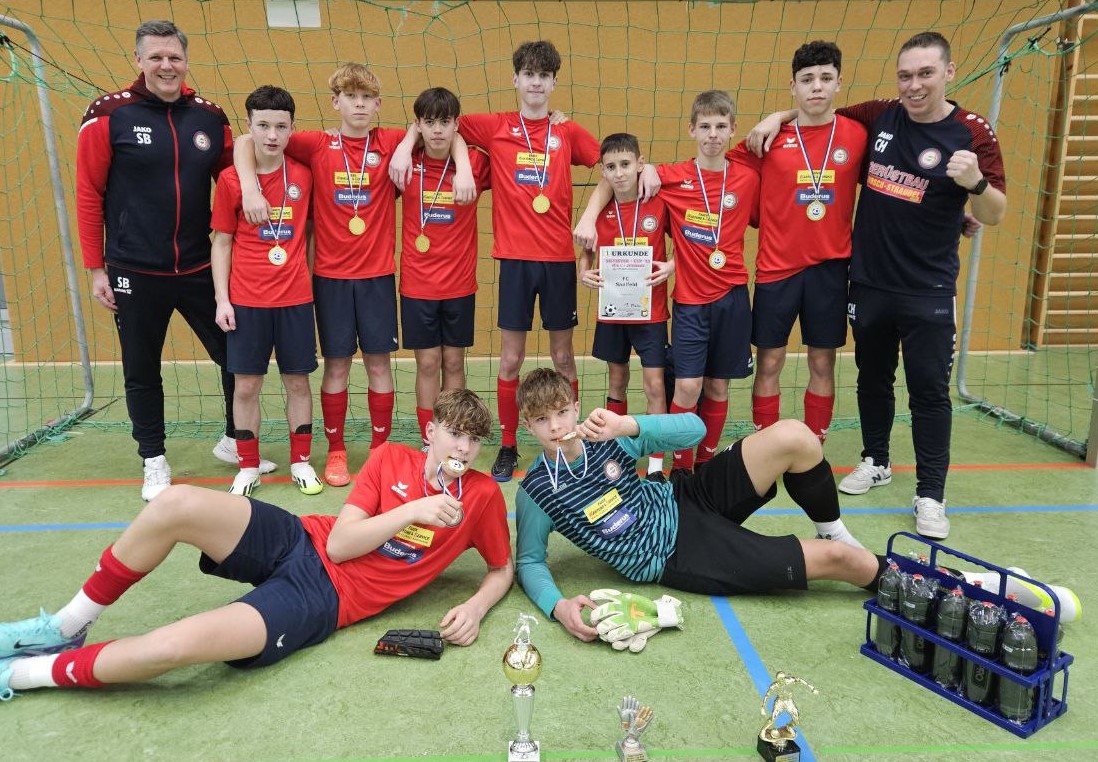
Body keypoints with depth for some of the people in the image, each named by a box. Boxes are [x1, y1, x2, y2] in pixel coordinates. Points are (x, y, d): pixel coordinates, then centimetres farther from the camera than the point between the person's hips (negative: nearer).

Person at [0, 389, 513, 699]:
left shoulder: (482, 496, -2)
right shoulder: (392, 459, 1)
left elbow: (503, 568, 10)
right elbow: (338, 542, -6)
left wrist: (475, 608, -10)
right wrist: (411, 510, -17)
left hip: (324, 599, -3)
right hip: (297, 542, 3)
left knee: (176, 645, -27)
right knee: (178, 503, -24)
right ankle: (67, 627, 2)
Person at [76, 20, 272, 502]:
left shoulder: (209, 116, 3)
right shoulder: (109, 114, -6)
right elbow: (89, 193, -3)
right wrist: (96, 268, -4)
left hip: (200, 268, 3)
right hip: (134, 274, -2)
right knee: (142, 372, 10)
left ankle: (233, 441, 30)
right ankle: (154, 461, 28)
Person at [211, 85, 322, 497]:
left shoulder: (304, 175, 1)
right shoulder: (230, 179, -2)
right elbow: (222, 242, 2)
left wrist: (313, 278, 4)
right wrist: (221, 299, -2)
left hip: (295, 298, 1)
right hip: (245, 301, 0)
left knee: (298, 381, 8)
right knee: (246, 385, 6)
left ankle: (301, 461, 23)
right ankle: (248, 467, 21)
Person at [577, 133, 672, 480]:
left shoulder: (660, 204, -7)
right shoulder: (600, 210, -1)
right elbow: (587, 250, 12)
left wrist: (671, 265, -15)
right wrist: (584, 272, -8)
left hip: (650, 311, -2)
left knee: (655, 385, -3)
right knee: (617, 381, 15)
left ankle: (656, 465, 6)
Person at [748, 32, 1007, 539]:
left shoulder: (972, 134, -9)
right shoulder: (878, 117, 0)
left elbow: (993, 216, -11)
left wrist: (975, 183, -31)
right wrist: (779, 117, -1)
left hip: (928, 291, -3)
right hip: (869, 282, 4)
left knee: (929, 391, 0)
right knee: (873, 378, 17)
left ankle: (930, 494, 11)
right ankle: (876, 461, 36)